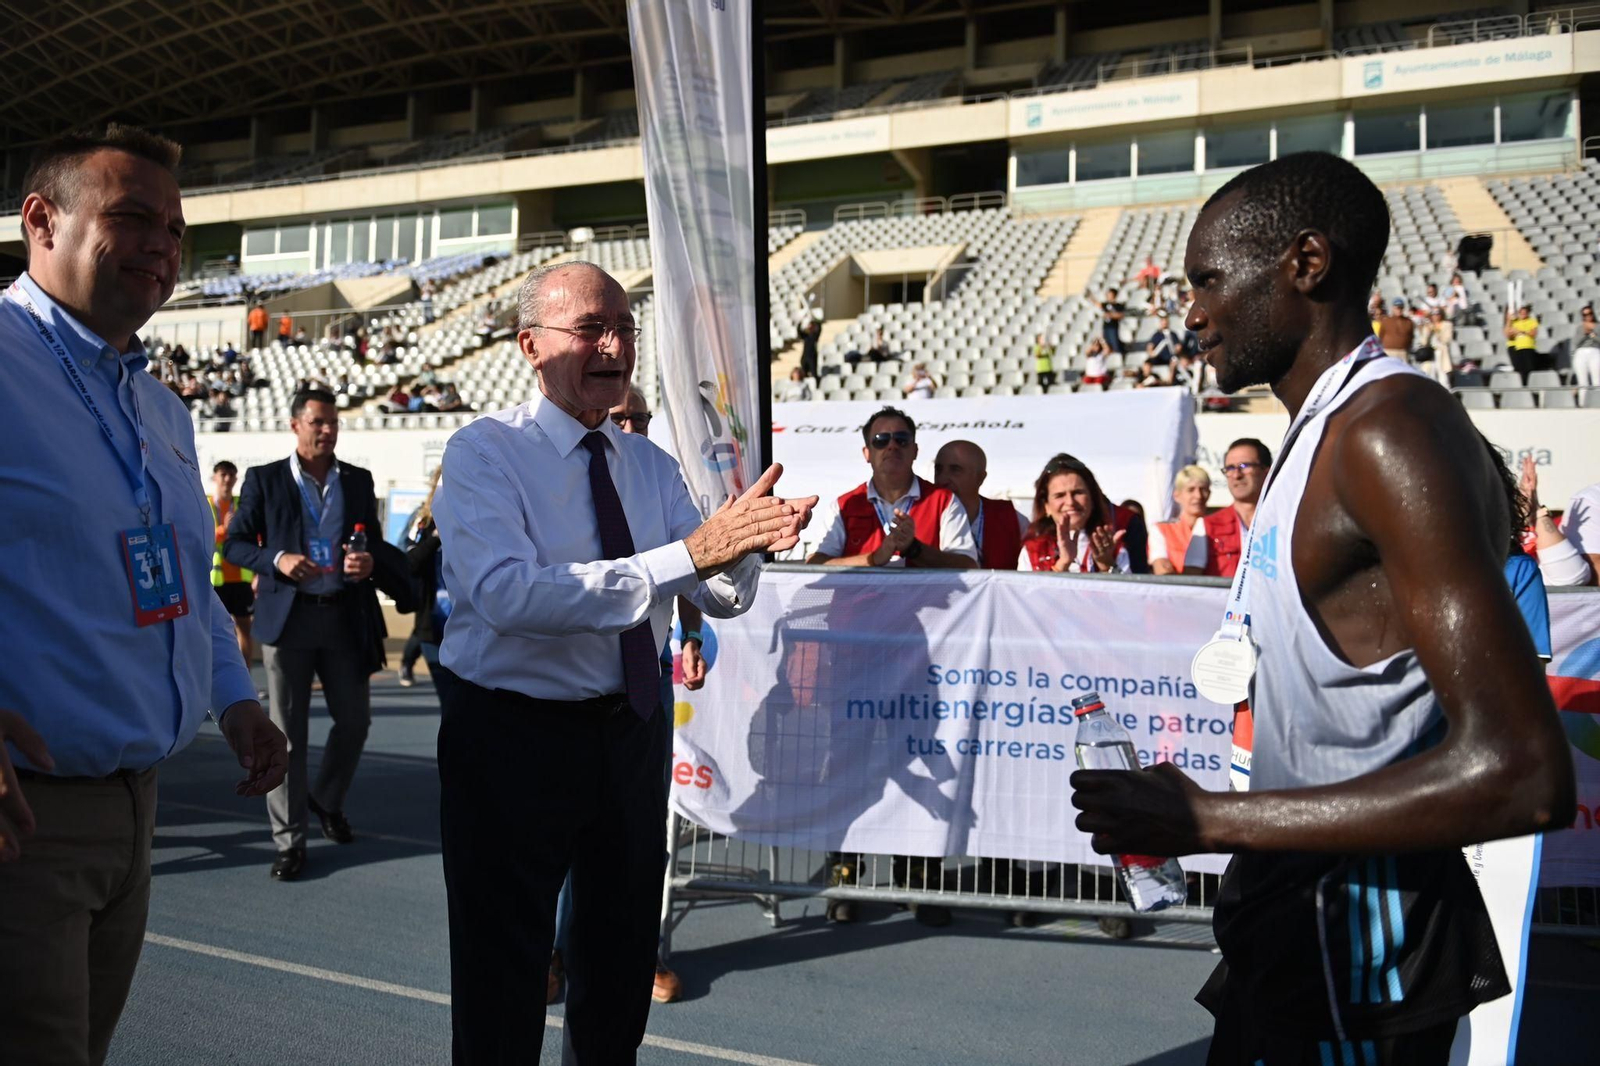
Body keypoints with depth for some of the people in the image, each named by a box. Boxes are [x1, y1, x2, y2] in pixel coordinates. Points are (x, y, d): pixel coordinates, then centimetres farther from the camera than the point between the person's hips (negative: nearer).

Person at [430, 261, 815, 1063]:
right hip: (513, 733, -6)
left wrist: (747, 541, -26)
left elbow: (724, 598, -1)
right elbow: (506, 592, -30)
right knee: (504, 973, 6)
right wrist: (688, 552, -35)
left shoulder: (650, 464, 7)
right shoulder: (484, 452, -12)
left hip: (630, 725, 6)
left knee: (623, 962, 20)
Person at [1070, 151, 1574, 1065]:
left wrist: (1209, 822, -22)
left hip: (1354, 944, -9)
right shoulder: (1332, 431, 11)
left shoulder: (1389, 428, -21)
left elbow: (1518, 773, -28)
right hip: (1303, 918, 9)